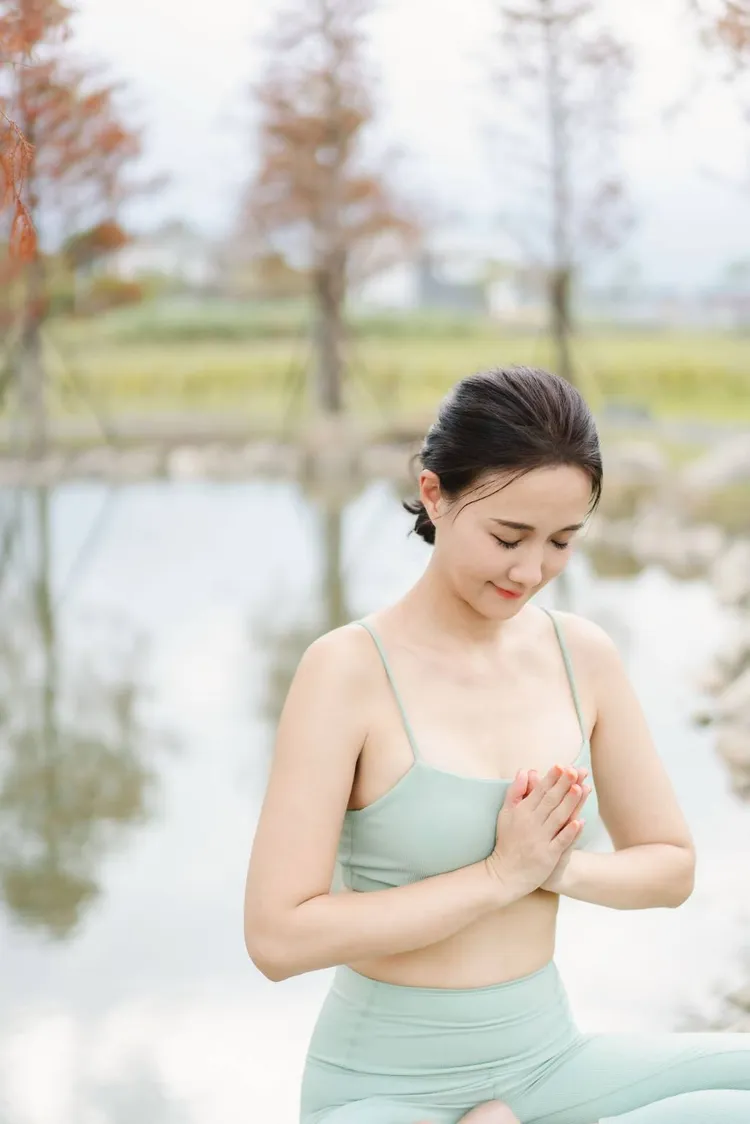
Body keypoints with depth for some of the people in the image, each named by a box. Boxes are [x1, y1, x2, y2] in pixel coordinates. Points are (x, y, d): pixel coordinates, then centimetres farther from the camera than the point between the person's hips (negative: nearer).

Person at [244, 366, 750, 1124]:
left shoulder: (584, 657, 0)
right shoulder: (348, 669, -15)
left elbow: (670, 865, 9)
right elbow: (277, 936, -19)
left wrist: (560, 867, -12)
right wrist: (499, 874, -19)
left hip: (545, 1061, 6)